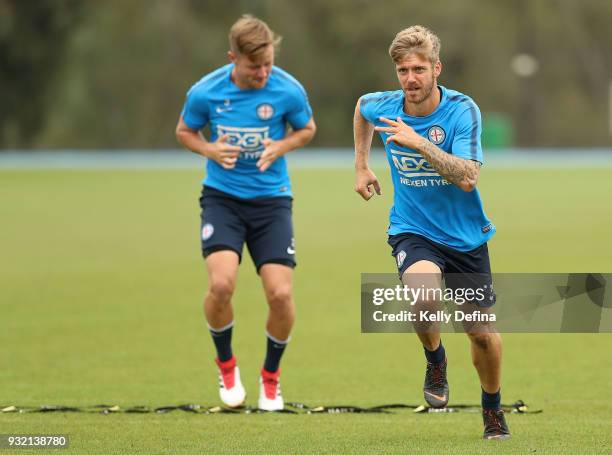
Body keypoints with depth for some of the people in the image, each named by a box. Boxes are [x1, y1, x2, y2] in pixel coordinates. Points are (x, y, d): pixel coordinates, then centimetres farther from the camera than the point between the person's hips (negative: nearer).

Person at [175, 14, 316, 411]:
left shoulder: (288, 90, -11)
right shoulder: (205, 92, -11)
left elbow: (307, 129, 8)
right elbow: (185, 131, 7)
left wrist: (279, 147, -13)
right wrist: (211, 150, -14)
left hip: (271, 199, 1)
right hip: (222, 196, 0)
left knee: (281, 293, -11)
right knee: (221, 284, -22)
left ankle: (271, 375, 17)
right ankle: (226, 364, 7)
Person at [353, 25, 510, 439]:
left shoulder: (461, 109, -18)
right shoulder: (383, 107, -8)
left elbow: (467, 178, -29)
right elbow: (361, 106, 19)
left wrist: (420, 144, -37)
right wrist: (362, 166, 19)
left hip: (466, 235, 0)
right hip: (413, 231, 0)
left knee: (484, 334, 8)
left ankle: (493, 408, 37)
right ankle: (435, 359, -3)